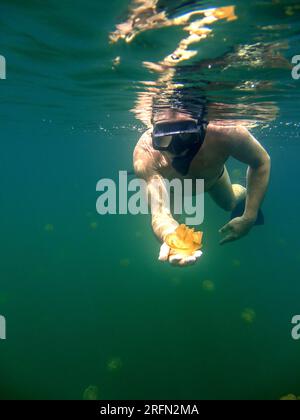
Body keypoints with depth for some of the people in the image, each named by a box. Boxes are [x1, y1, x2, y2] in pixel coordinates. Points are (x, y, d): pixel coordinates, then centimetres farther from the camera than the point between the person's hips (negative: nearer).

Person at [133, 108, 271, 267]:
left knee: (229, 204, 26)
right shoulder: (145, 154, -48)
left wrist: (249, 218, -30)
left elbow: (262, 162, -27)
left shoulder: (225, 133, -46)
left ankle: (242, 192, 61)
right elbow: (159, 211, -54)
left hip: (213, 177, 1)